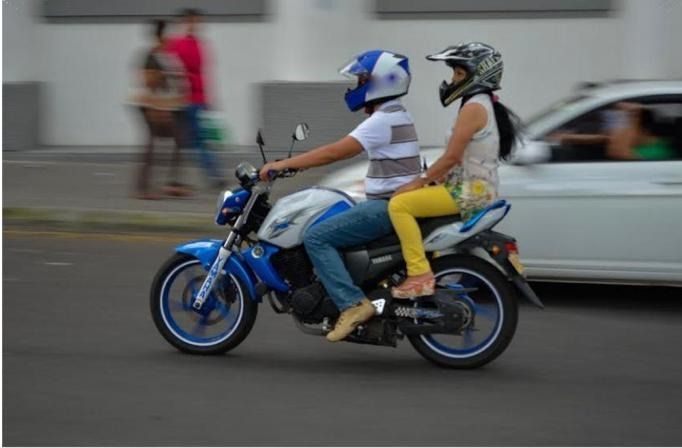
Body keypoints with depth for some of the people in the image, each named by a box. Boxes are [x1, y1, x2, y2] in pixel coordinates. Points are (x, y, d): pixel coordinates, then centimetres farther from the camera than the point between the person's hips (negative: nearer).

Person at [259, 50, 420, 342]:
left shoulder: (382, 120, -16)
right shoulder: (396, 116, 16)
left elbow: (335, 152, -21)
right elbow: (342, 149, 21)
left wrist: (283, 164, -17)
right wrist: (292, 163, 16)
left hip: (387, 206, -11)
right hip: (391, 203, 11)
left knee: (316, 238, -16)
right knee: (328, 231, 21)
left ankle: (353, 303, -23)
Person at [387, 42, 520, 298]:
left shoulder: (473, 107, -14)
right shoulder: (486, 105, 17)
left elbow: (452, 157, -20)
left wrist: (419, 182, -14)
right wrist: (428, 179, 15)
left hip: (469, 191, -11)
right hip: (479, 188, 11)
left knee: (399, 205, -22)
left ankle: (420, 274, -28)